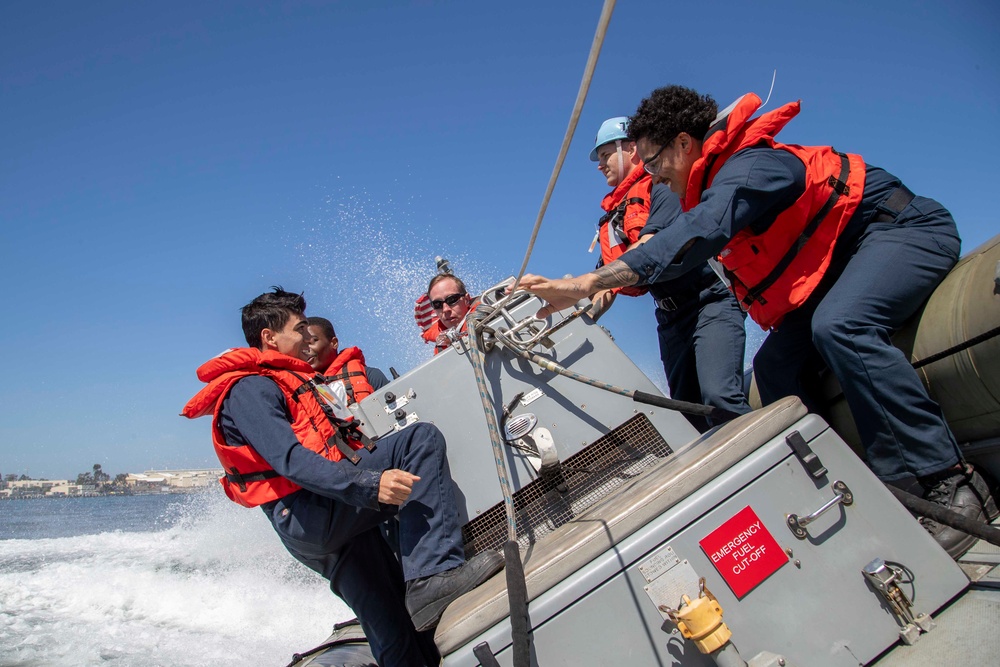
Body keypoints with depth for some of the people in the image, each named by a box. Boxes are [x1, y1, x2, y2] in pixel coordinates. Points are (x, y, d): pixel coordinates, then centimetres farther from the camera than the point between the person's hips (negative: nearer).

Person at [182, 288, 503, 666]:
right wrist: (368, 485, -32)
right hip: (308, 517, -9)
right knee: (422, 438, -21)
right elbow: (289, 460, -21)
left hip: (339, 522, 9)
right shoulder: (249, 389, -4)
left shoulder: (297, 381, 28)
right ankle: (433, 575, -31)